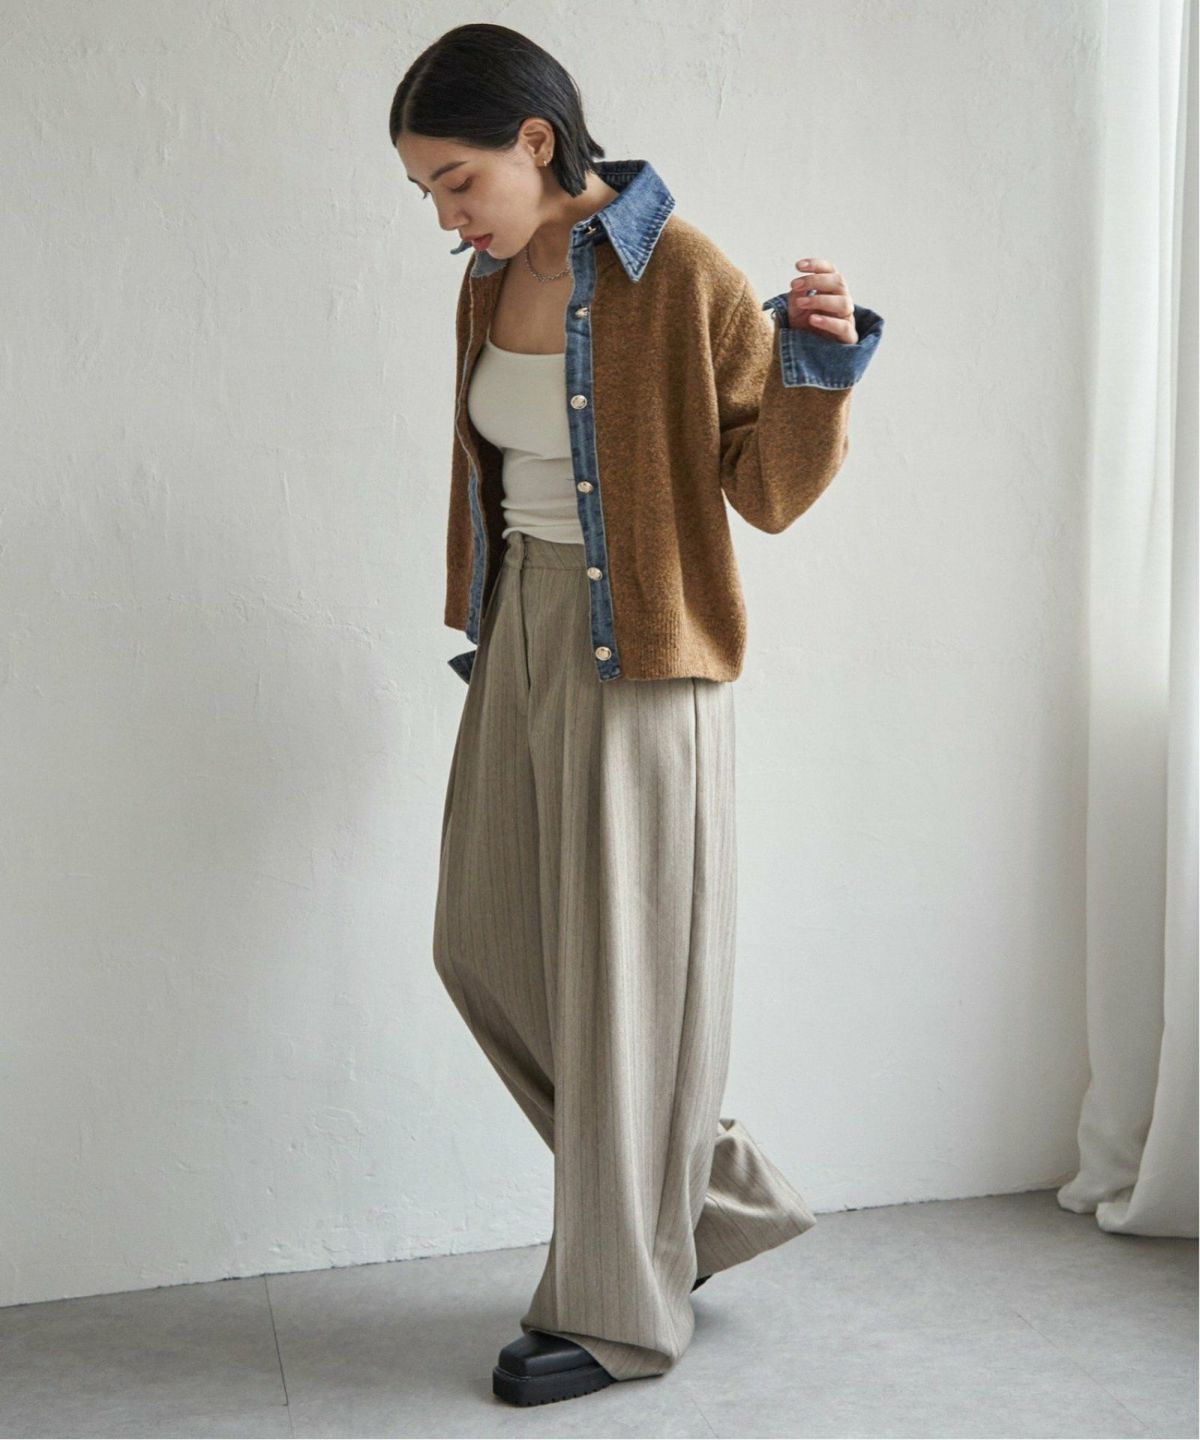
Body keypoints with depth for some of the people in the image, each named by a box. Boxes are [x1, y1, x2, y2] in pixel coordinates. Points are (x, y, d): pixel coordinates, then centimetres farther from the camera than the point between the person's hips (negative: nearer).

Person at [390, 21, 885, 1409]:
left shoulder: (683, 278, -14)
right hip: (520, 631, 8)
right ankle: (705, 1191, 28)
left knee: (621, 972, 1)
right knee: (486, 942, 12)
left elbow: (766, 490, -9)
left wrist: (815, 366, -26)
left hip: (637, 656, -8)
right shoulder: (491, 283, 8)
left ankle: (617, 1310, 18)